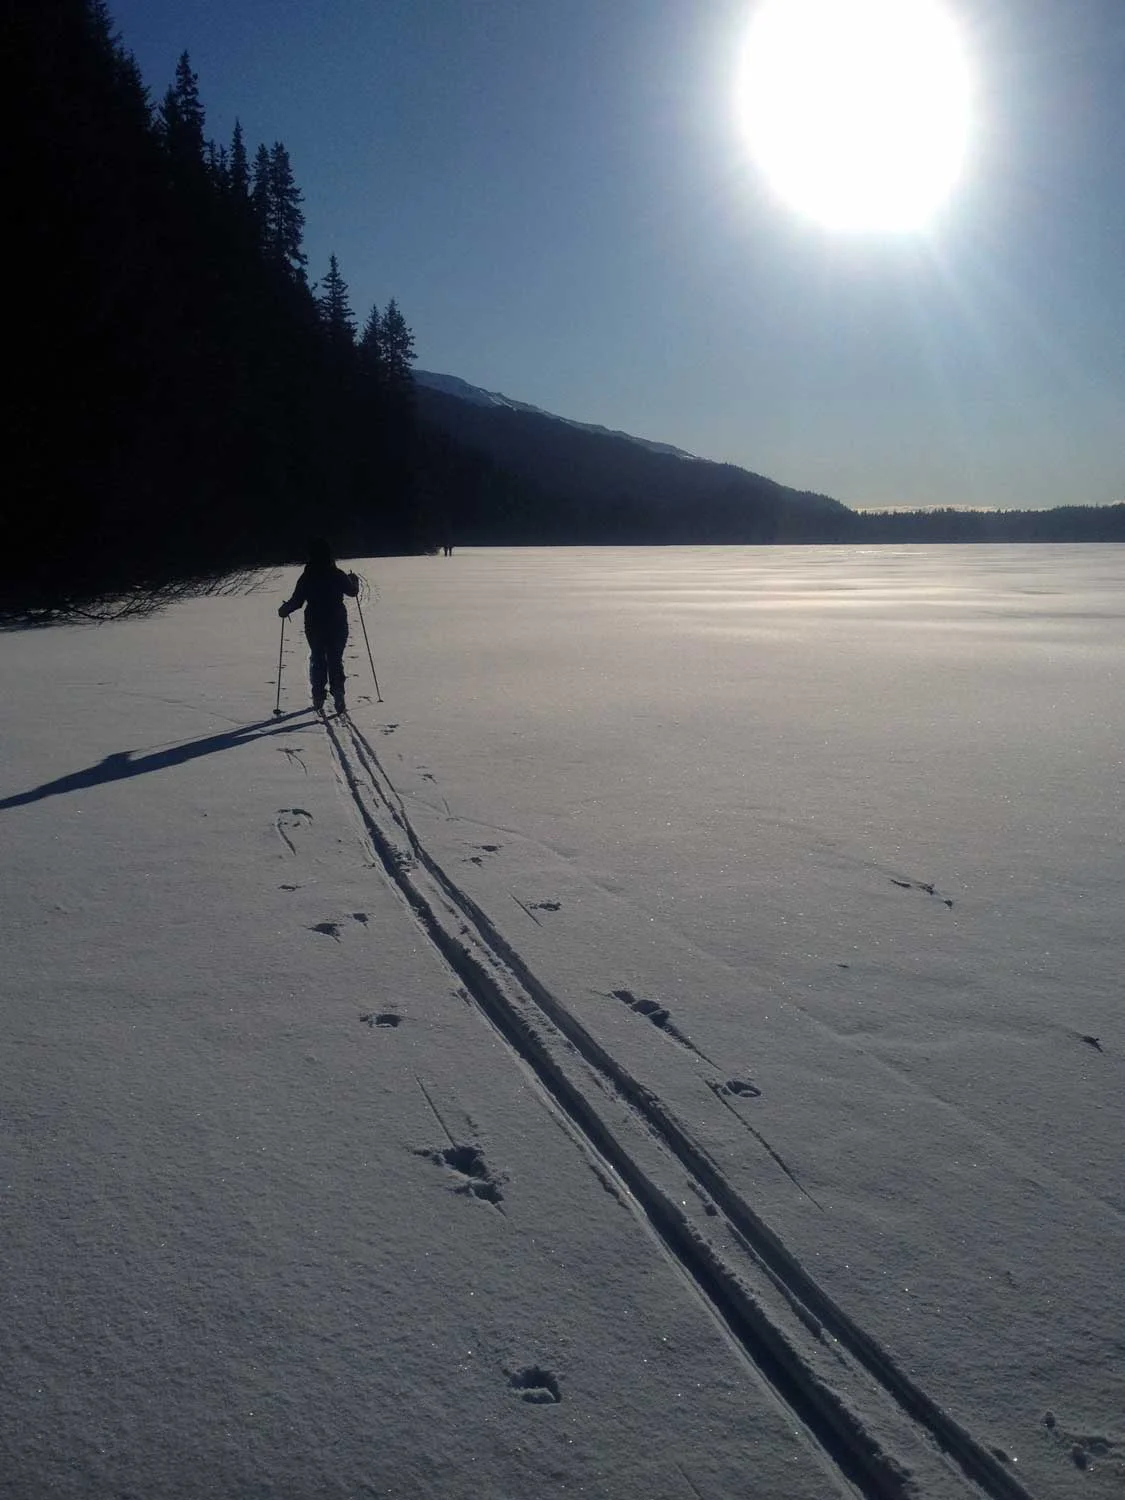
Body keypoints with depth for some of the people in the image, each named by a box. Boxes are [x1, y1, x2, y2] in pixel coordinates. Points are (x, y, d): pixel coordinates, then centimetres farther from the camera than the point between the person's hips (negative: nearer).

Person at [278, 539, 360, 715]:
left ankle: (318, 697, 12)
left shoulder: (306, 577, -9)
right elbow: (352, 591, 8)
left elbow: (297, 601, -7)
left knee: (317, 659, 15)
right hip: (338, 626, 0)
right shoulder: (338, 575, -7)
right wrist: (355, 581, 30)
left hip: (314, 626, 0)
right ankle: (338, 697, -4)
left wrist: (284, 610, 12)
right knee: (335, 660, 7)